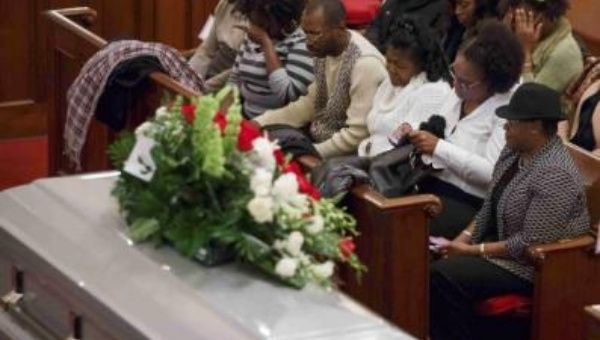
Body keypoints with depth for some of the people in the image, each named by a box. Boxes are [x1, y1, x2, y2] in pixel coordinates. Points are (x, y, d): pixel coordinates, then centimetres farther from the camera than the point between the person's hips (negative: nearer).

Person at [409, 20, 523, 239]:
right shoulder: (458, 95, 9)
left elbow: (492, 172, -21)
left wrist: (438, 147, -21)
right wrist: (414, 135, -2)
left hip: (467, 203, -7)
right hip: (430, 183, 7)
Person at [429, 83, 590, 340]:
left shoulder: (554, 174, -26)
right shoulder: (515, 151, 3)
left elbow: (531, 244, -26)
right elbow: (490, 206, 12)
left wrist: (473, 251, -20)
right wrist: (466, 236, -4)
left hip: (535, 265, -9)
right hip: (501, 243, 9)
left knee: (443, 275, -21)